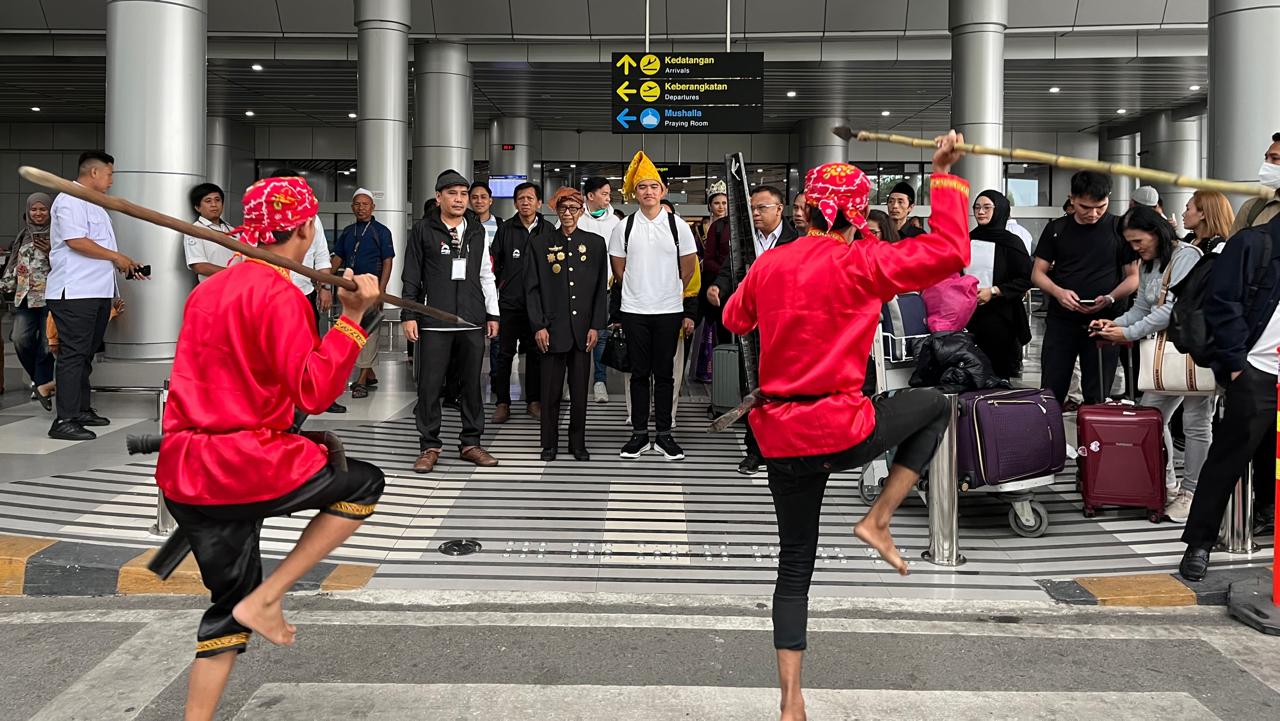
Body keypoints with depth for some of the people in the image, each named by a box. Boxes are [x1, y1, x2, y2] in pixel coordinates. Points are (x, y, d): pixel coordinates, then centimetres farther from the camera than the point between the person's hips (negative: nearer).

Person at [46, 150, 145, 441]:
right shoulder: (70, 200, -9)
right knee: (73, 354, -11)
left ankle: (81, 409, 22)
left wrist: (125, 265, 16)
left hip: (97, 291, 10)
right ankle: (64, 420, -11)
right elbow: (76, 241, -20)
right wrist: (116, 257, -12)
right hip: (75, 293, -10)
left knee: (85, 353, 14)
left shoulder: (93, 205, 23)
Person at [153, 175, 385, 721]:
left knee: (231, 601, 18)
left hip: (182, 473, 9)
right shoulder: (279, 293, -12)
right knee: (364, 483, 12)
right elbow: (314, 392, -19)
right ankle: (265, 598, 5)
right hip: (245, 465, -8)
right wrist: (353, 316, -17)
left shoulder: (209, 288, 16)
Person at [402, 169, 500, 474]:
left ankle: (471, 443, 18)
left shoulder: (477, 230, 12)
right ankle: (429, 446, 9)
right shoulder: (423, 230, 2)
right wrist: (409, 316, -3)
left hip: (472, 322, 3)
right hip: (434, 323, -3)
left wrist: (492, 314, 12)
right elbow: (411, 277, 2)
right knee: (430, 386, -1)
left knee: (472, 384, 7)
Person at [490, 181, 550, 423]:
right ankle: (502, 402, 9)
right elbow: (495, 261, 10)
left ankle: (534, 401, 17)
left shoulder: (548, 230, 4)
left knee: (536, 353, 7)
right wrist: (502, 283, 5)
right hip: (509, 301, 0)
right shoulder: (505, 229, 5)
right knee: (505, 353, 1)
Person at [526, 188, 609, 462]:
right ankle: (549, 444, 14)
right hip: (552, 328, -1)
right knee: (551, 389, 2)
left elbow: (601, 288, 6)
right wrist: (538, 326, -5)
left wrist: (595, 326, -1)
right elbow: (532, 288, 3)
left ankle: (578, 443, 16)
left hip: (582, 329, 1)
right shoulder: (540, 243, 5)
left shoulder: (595, 243, 7)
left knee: (580, 390, 6)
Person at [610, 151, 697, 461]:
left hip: (669, 310, 0)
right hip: (633, 310, 0)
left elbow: (689, 267, 9)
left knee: (665, 373, 6)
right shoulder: (624, 226, 1)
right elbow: (619, 268, 10)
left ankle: (664, 433, 14)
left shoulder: (678, 225, 0)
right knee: (639, 373, 6)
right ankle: (639, 433, 14)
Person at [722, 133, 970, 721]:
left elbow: (735, 319, 23)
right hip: (843, 431, -5)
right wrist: (944, 174, -3)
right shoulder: (859, 263, -10)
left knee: (795, 566, 16)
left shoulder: (769, 264, 6)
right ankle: (877, 520, 12)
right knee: (935, 406, 23)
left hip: (781, 438, 5)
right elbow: (950, 252, -13)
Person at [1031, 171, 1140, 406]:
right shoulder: (1056, 229, 6)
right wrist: (1058, 292, -13)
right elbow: (1038, 273, 8)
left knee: (1097, 397, 4)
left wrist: (1110, 298, -16)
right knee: (1051, 392, 1)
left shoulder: (1119, 229, 2)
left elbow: (1133, 276, 4)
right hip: (1060, 321, 1)